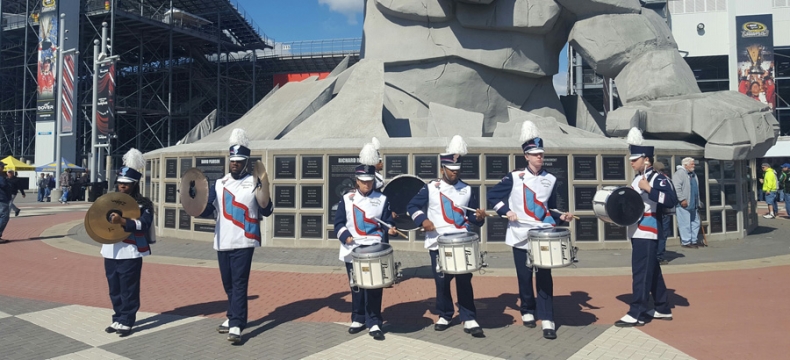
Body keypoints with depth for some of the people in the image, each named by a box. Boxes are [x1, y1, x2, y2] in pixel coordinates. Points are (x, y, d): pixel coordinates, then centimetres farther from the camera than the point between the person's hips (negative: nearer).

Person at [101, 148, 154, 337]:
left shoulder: (143, 204, -6)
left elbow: (143, 225, -18)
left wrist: (122, 221, -30)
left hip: (130, 253, -6)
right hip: (111, 252, 6)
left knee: (129, 290, 0)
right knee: (114, 289, 13)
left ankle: (127, 321, 8)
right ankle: (118, 318, 25)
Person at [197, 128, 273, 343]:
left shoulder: (255, 183, -3)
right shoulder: (219, 184, 9)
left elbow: (266, 211, -9)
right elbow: (206, 210, 6)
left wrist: (262, 186, -23)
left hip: (243, 243, -5)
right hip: (222, 243, 5)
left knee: (239, 283, -8)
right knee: (228, 284, 15)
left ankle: (236, 326, -8)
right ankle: (233, 318, 31)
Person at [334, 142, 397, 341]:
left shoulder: (382, 199, 3)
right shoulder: (346, 199, 3)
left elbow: (387, 222, 3)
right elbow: (339, 223, 0)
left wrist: (391, 228, -19)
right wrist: (345, 236, -17)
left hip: (374, 249, -1)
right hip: (353, 250, 1)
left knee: (374, 287, -3)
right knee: (356, 286, 11)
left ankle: (374, 323, 6)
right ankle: (358, 319, 26)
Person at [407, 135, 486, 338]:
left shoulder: (467, 190, 7)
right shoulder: (430, 188, 0)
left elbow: (472, 216, 12)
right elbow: (412, 206, 2)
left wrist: (479, 217, -11)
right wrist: (422, 220, -16)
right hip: (438, 244, -1)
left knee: (464, 281, 0)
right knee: (442, 281, 6)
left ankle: (469, 320, 6)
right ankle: (444, 316, 24)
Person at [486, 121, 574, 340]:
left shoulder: (550, 180, 5)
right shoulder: (514, 177, -4)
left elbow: (550, 207, 13)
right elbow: (493, 195, 0)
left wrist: (560, 216, -5)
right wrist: (506, 211, -11)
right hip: (521, 236, -1)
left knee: (544, 276, -3)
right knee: (524, 277, 8)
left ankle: (547, 319, -1)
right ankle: (527, 312, 26)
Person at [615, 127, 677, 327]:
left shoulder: (658, 179, -12)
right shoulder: (637, 179, 15)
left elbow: (672, 200, -25)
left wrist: (649, 189, -30)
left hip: (647, 234, -10)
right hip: (638, 233, 10)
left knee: (641, 272, -8)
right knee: (652, 272, 16)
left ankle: (636, 314, -4)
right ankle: (663, 309, 26)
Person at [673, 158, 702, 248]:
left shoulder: (693, 174, 21)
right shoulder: (679, 173, -10)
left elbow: (696, 189, 28)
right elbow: (677, 188, -19)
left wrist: (698, 202, 25)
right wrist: (682, 199, -22)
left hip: (693, 204, 10)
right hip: (683, 204, -10)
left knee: (695, 222, 13)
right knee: (685, 224, -7)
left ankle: (694, 241, 22)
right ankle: (685, 242, -2)